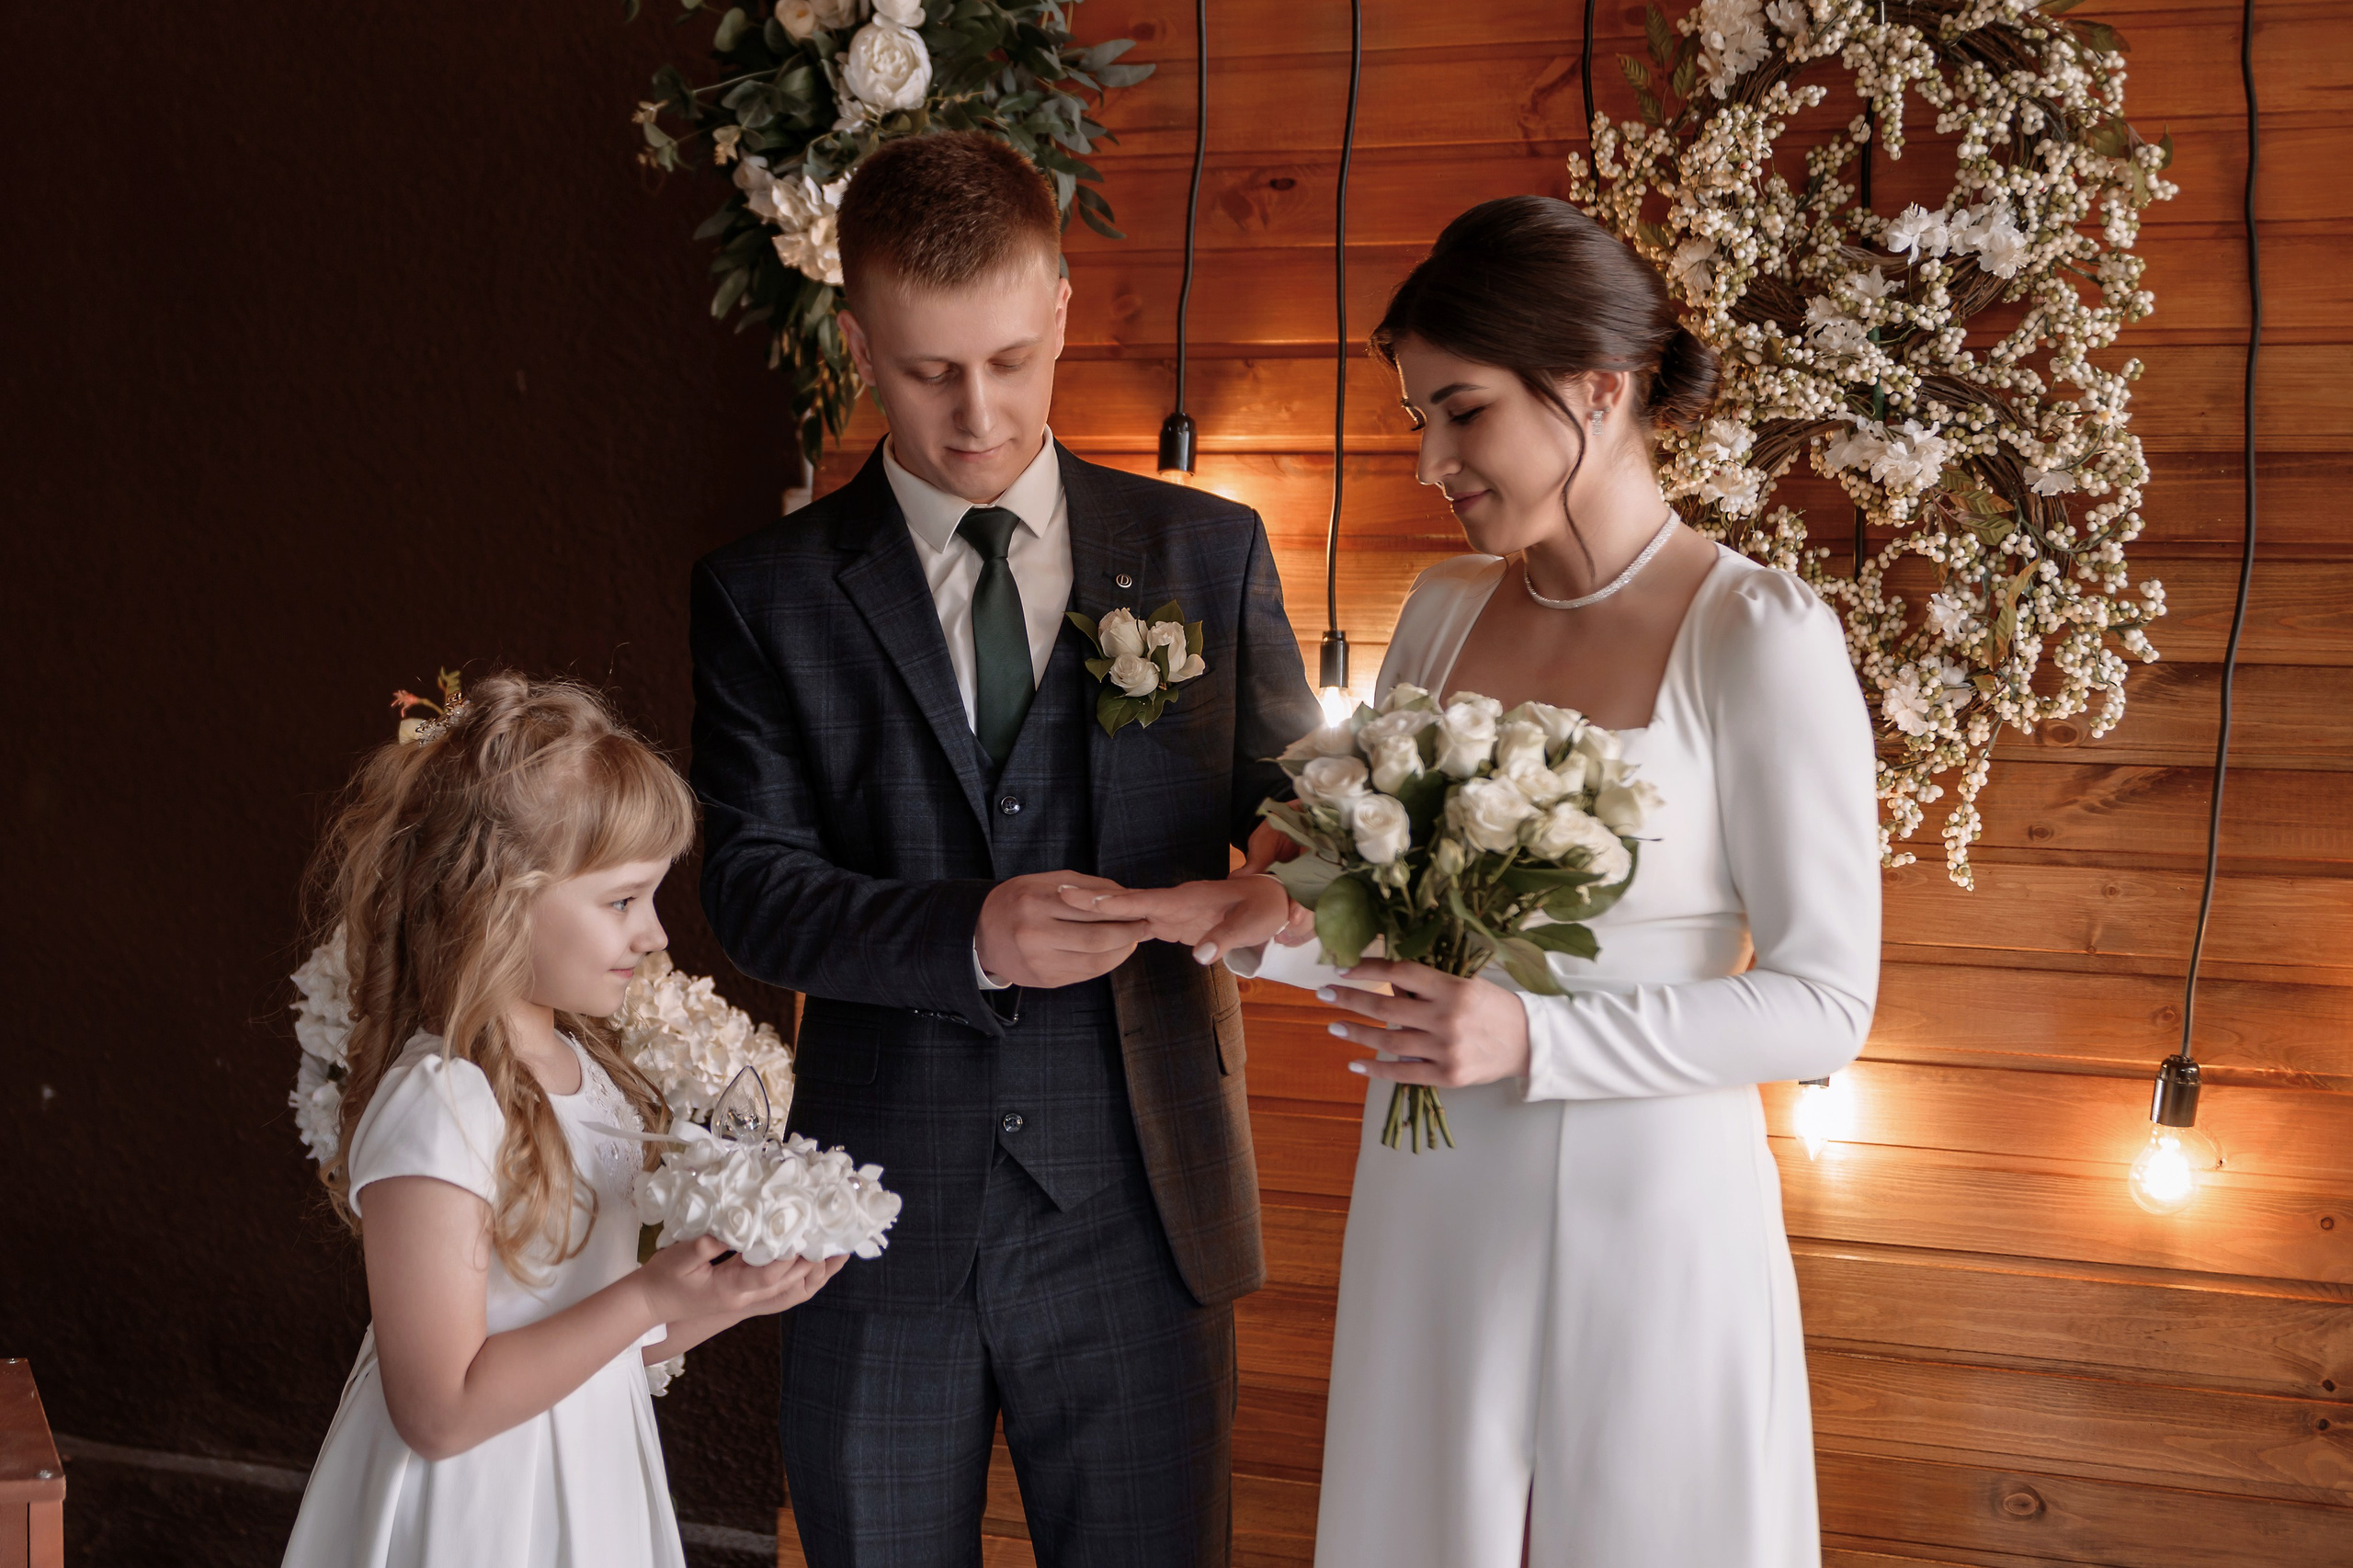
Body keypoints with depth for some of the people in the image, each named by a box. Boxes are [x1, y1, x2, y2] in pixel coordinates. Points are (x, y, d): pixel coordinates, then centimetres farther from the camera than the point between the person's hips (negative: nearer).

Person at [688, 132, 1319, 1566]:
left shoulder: (1209, 553, 5)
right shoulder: (767, 593, 2)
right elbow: (755, 884, -4)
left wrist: (1280, 892, -16)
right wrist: (967, 936, -22)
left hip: (1137, 1217, 0)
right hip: (883, 1221, 0)